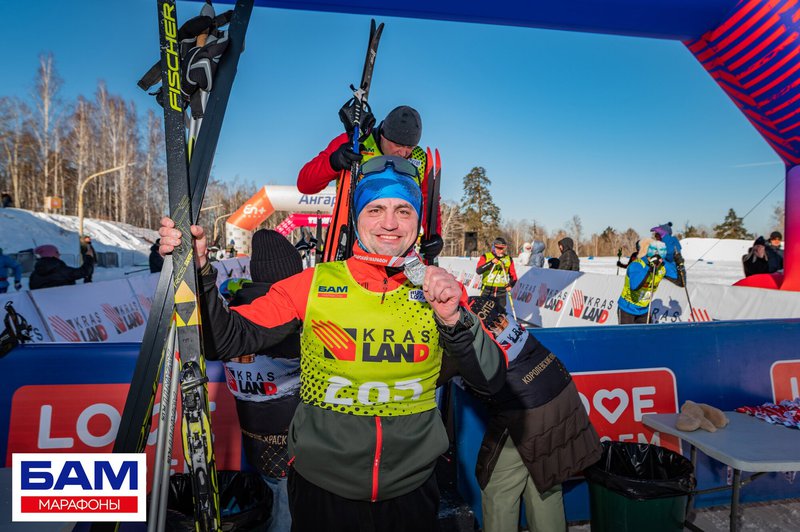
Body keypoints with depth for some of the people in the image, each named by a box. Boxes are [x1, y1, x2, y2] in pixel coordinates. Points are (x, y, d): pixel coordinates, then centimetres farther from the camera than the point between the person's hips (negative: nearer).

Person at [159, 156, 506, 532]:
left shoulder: (439, 289, -7)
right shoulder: (313, 284, -8)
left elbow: (490, 381, -11)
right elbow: (229, 340, -11)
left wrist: (454, 318, -27)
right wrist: (198, 269, -25)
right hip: (321, 490, 0)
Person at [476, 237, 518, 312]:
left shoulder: (508, 259, 7)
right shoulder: (486, 257, -1)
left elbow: (513, 276, 13)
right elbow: (478, 271, -15)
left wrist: (510, 285, -7)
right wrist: (491, 263, -25)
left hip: (501, 293, 2)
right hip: (487, 292, -2)